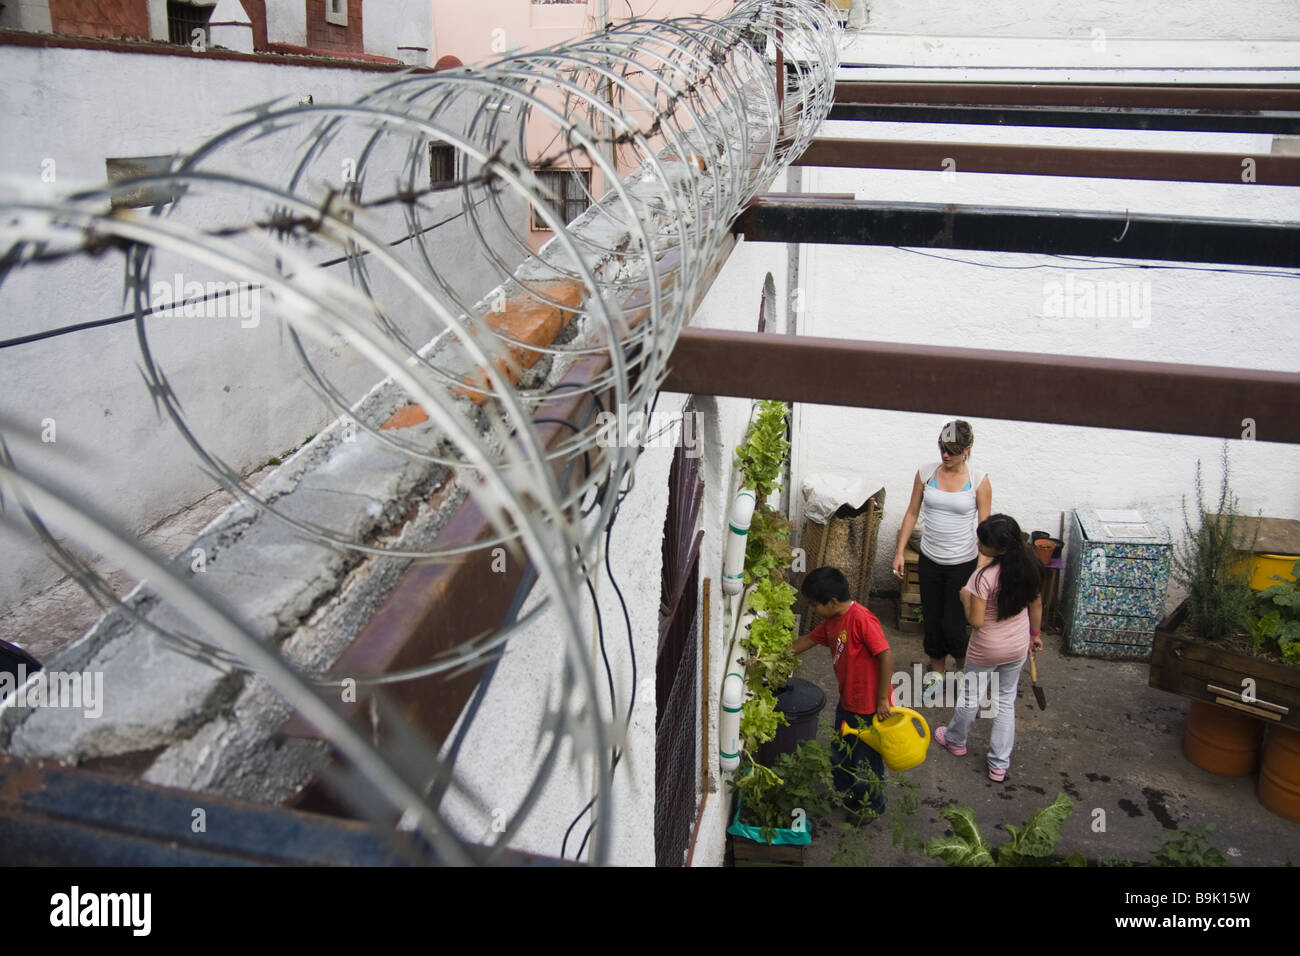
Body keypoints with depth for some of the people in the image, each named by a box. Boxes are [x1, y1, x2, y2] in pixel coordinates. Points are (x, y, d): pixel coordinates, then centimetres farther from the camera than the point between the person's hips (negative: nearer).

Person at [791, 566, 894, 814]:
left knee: (866, 759, 11)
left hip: (869, 706, -9)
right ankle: (845, 792, 46)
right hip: (847, 702, 9)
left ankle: (873, 805, 33)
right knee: (841, 754, 24)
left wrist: (882, 700, -22)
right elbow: (807, 641, 15)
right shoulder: (832, 621, 2)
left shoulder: (861, 619, -26)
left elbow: (886, 656, -26)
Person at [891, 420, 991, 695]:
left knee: (952, 625, 1)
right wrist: (900, 552, 2)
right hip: (929, 560, 3)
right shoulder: (926, 473, -3)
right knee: (931, 620, 13)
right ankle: (936, 670, 36)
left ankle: (962, 665, 32)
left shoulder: (979, 481, -11)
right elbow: (912, 513, 5)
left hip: (963, 564, -3)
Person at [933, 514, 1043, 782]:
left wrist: (965, 598, -9)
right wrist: (1035, 633, 18)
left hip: (986, 650, -5)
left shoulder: (984, 577, -30)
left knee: (970, 697, 19)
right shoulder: (1028, 566, -10)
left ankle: (955, 740, 45)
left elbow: (976, 621, -27)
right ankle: (999, 765, 26)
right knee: (1006, 701, 18)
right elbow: (1036, 604, 3)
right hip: (1017, 648, 5)